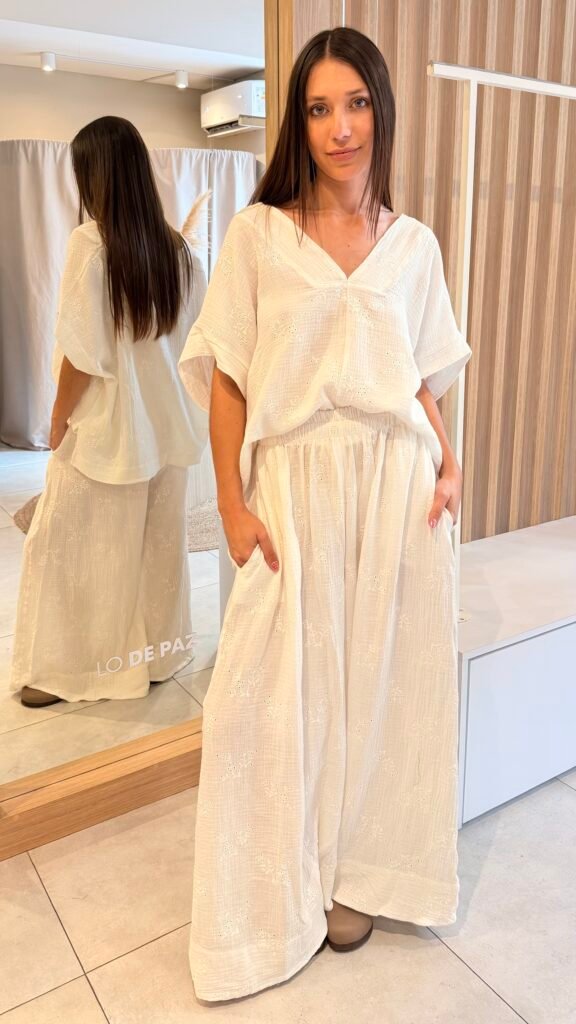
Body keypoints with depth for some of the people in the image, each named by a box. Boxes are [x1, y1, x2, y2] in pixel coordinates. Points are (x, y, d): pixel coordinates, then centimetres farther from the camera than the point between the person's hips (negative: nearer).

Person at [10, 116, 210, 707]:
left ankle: (63, 670, 22)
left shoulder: (91, 242, -14)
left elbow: (81, 354, -15)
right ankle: (155, 656, 31)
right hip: (166, 427, 6)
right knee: (158, 545, 16)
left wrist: (57, 426, -5)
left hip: (105, 431, -5)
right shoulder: (178, 249, 1)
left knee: (70, 548, 10)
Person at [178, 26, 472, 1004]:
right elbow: (227, 378, -1)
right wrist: (232, 506, -8)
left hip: (397, 486, 3)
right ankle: (275, 894, 25)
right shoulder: (256, 234, 1)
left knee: (378, 677, 8)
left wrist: (448, 467, -1)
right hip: (294, 487, -2)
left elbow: (420, 378, 14)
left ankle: (352, 868, 31)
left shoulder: (414, 244, 10)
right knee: (280, 691, 2)